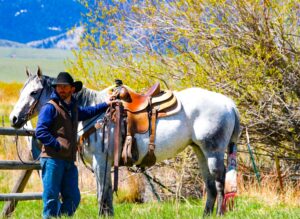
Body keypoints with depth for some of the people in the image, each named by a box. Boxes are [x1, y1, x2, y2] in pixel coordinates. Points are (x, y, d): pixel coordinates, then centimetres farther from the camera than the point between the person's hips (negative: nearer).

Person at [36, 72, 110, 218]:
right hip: (52, 159, -8)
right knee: (51, 198, -6)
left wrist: (105, 105, 44)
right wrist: (58, 146, -19)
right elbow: (40, 132, -14)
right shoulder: (50, 107, -5)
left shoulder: (74, 108, 20)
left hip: (69, 161, 8)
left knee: (73, 198, 7)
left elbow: (87, 112, 44)